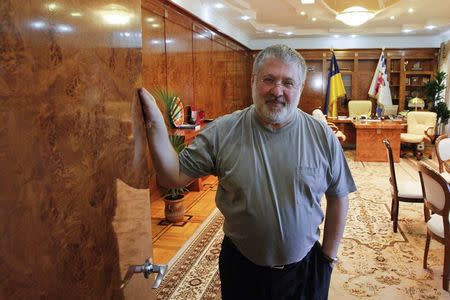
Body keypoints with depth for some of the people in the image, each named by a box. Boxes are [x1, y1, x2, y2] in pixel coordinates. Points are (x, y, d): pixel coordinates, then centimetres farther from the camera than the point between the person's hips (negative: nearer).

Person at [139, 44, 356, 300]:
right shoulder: (223, 131, -12)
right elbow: (175, 176, -11)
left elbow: (338, 197, -1)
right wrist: (156, 123, -23)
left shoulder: (323, 137, -10)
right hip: (240, 266, 0)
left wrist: (329, 256, 2)